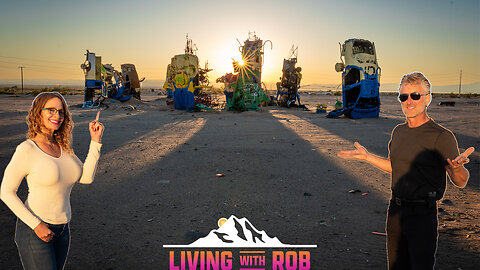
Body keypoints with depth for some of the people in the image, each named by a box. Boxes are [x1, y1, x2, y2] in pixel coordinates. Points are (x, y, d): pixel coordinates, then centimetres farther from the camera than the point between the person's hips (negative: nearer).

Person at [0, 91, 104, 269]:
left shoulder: (62, 146, 5)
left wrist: (96, 141, -7)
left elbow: (86, 177, -1)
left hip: (62, 230, 6)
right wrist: (36, 225, -17)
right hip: (33, 231, -6)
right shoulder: (27, 150, -14)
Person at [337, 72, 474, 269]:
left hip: (422, 214, -6)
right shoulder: (398, 132, 7)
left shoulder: (441, 137, -13)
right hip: (395, 209, 7)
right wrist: (366, 156, 16)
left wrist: (457, 166, -34)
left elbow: (461, 182, -13)